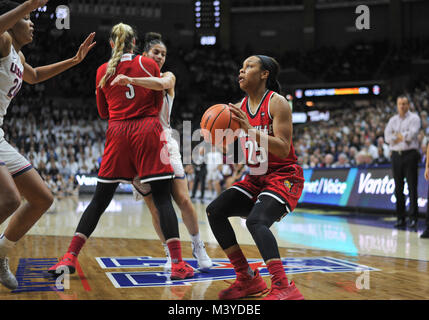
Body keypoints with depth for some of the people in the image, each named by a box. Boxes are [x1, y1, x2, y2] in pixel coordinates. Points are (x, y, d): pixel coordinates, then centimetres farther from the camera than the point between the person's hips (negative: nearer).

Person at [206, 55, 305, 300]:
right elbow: (233, 157, 11)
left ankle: (284, 288, -31)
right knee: (215, 211, -4)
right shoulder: (239, 108, 7)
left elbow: (283, 149, -23)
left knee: (256, 220, -30)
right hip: (257, 178, 8)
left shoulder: (277, 103, -13)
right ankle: (248, 279, 3)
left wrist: (250, 129, -29)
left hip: (284, 177, -8)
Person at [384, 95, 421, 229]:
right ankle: (401, 218, 11)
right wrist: (404, 137, -8)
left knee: (412, 187, -6)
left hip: (410, 154, -4)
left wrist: (397, 135, -1)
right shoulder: (393, 120, 15)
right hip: (396, 155, 4)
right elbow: (387, 137, 2)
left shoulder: (414, 118, 2)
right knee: (398, 187, 5)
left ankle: (413, 218, -4)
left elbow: (411, 135, -14)